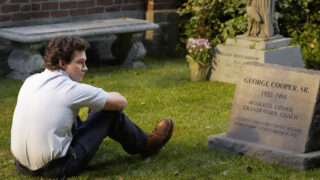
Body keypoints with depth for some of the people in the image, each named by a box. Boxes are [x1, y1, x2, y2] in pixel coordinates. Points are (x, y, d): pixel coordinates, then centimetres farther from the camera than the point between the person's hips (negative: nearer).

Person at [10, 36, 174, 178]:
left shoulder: (30, 81, 5)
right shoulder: (73, 90, -14)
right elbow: (121, 102, 0)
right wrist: (106, 96, 23)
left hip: (22, 166, 7)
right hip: (55, 168, -7)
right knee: (111, 111, 4)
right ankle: (144, 146, 29)